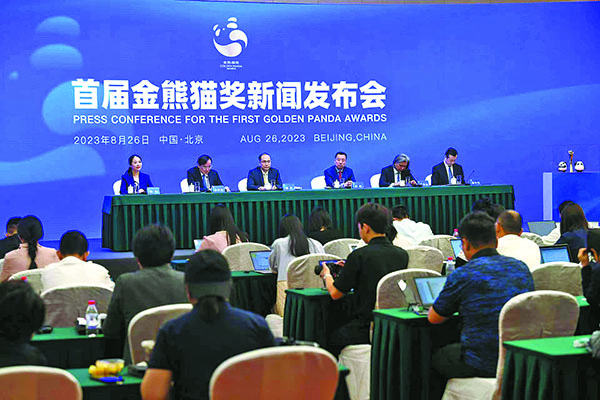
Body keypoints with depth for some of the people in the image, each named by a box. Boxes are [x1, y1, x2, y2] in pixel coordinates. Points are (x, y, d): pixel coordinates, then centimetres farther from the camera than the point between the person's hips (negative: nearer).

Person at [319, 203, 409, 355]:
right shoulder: (402, 254, 2)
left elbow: (335, 294, -6)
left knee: (332, 338, 21)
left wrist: (327, 275, 16)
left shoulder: (359, 256, -15)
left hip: (368, 330, -6)